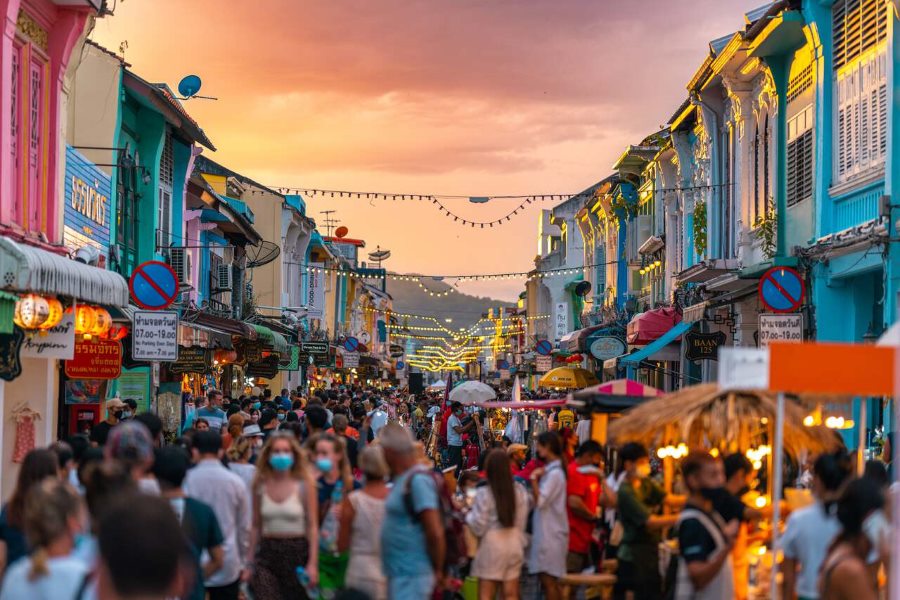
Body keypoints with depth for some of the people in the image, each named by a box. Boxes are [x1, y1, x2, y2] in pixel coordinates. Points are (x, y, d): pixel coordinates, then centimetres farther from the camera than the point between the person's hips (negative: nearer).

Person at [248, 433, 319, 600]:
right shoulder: (260, 485, 3)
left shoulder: (304, 484, -4)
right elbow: (256, 526, 9)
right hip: (267, 553, 1)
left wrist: (313, 564, -10)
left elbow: (312, 526, -4)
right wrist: (250, 561, 7)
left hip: (297, 553, -1)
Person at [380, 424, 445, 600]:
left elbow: (435, 533, -21)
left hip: (412, 576, -10)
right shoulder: (402, 479, 14)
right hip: (399, 574, 10)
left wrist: (438, 571, -12)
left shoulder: (418, 480, -17)